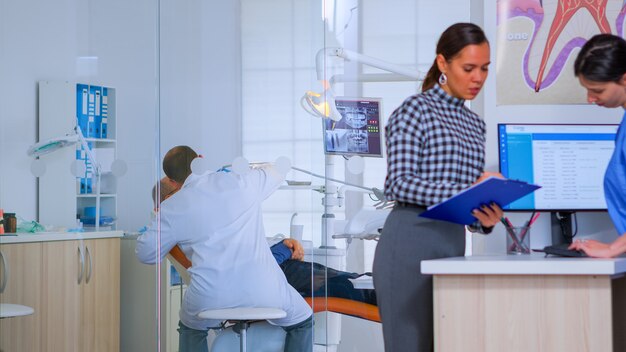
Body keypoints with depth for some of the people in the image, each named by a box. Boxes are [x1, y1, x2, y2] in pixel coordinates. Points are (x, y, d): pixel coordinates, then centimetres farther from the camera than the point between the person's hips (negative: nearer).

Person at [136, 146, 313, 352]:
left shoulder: (172, 208, 8)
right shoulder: (241, 181, 9)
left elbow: (146, 254, 18)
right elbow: (277, 170, 30)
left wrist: (155, 222, 37)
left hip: (211, 296, 1)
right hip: (261, 289, -1)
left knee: (191, 329, 34)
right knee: (301, 322, 27)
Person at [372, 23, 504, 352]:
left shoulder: (474, 123, 18)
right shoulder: (415, 109, -4)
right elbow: (399, 184, -13)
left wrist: (484, 218, -3)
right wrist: (467, 190, -23)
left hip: (453, 247, 7)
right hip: (411, 244, -7)